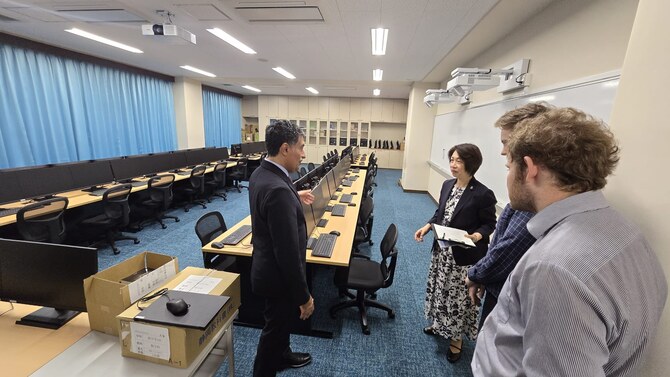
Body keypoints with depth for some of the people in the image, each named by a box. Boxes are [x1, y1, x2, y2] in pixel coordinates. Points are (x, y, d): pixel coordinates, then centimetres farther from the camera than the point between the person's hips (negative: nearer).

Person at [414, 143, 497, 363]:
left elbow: (489, 224, -10)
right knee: (440, 290, 22)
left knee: (459, 297, 11)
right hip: (442, 250, 6)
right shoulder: (447, 185, 1)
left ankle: (456, 339, 33)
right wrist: (426, 227, -1)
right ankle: (441, 325, 46)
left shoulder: (483, 194, -19)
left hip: (465, 255, -6)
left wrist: (476, 236, -29)